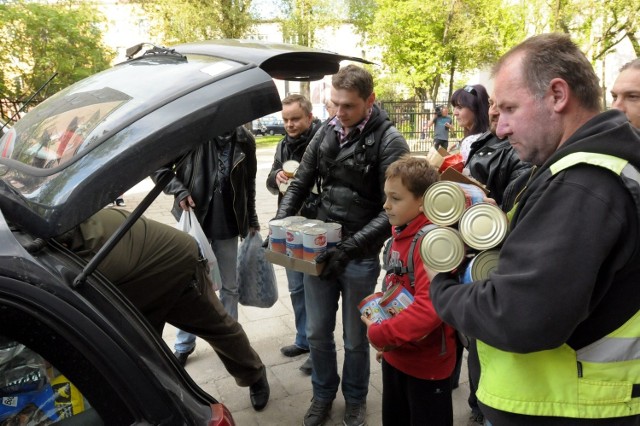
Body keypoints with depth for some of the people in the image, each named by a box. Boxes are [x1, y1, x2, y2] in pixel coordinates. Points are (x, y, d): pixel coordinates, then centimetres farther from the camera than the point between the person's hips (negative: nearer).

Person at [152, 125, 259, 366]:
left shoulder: (245, 140, 1)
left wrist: (252, 220, 11)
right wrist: (178, 190, -18)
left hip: (228, 226, 2)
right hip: (195, 221, -2)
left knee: (230, 286, 11)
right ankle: (184, 344, 29)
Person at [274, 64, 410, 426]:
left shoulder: (389, 142, -11)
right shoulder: (327, 134, 3)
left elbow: (393, 211, -16)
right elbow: (300, 185, 9)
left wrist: (350, 248, -24)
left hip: (361, 258, -4)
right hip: (317, 248, 4)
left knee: (355, 339, 13)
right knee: (317, 333, 15)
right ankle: (323, 393, 40)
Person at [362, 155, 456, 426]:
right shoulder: (400, 233, 3)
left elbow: (430, 308, -34)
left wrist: (380, 335, -26)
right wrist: (384, 336, 11)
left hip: (427, 363, -8)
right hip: (395, 355, 8)